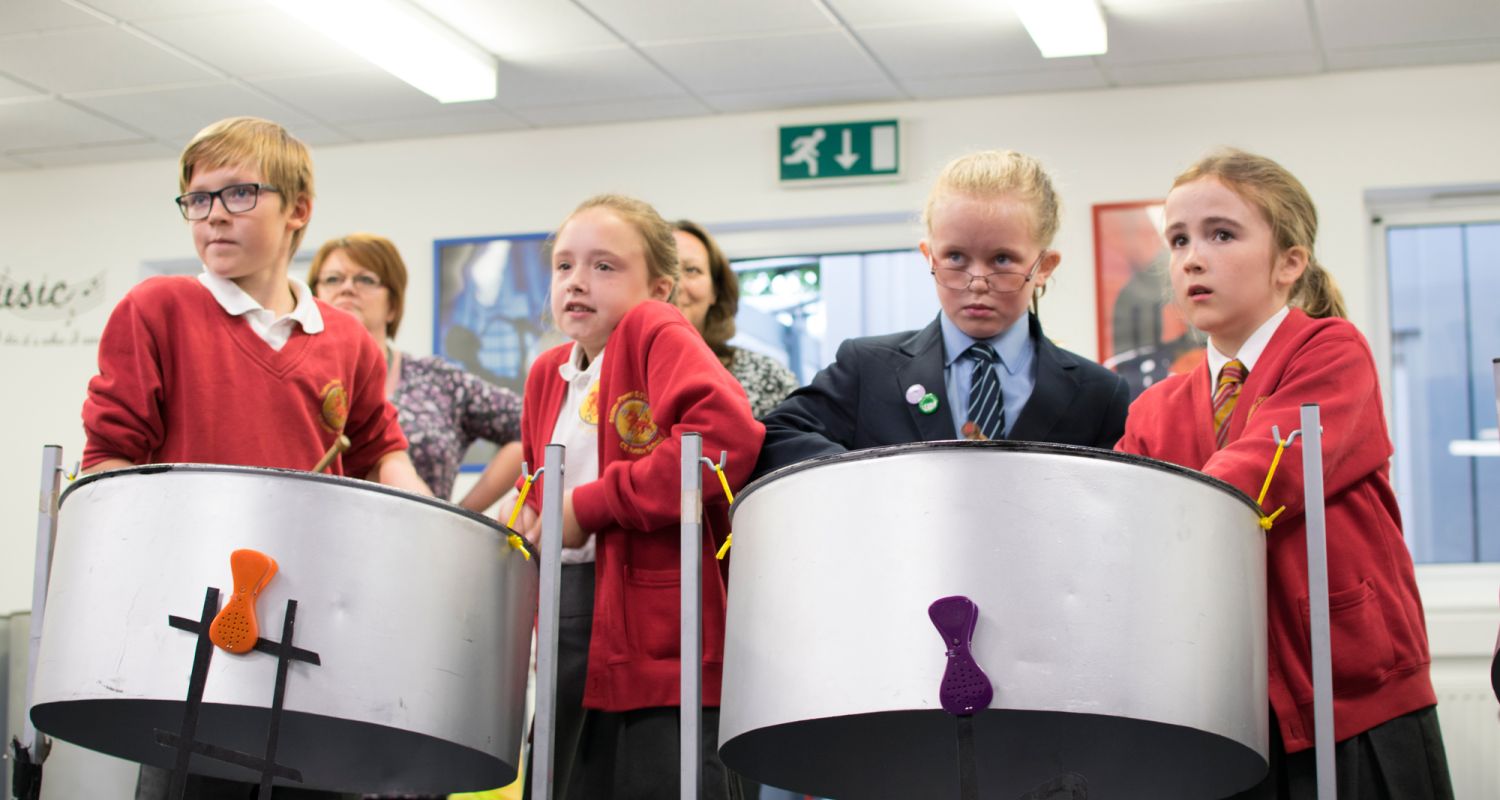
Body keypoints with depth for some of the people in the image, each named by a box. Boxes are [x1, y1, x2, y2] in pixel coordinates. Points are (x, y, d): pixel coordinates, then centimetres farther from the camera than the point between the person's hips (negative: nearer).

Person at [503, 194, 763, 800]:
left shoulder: (658, 334, -7)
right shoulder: (545, 375, 15)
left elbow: (731, 436, -25)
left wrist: (592, 506, -18)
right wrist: (531, 517, 6)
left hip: (663, 630, -8)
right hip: (573, 625, 8)